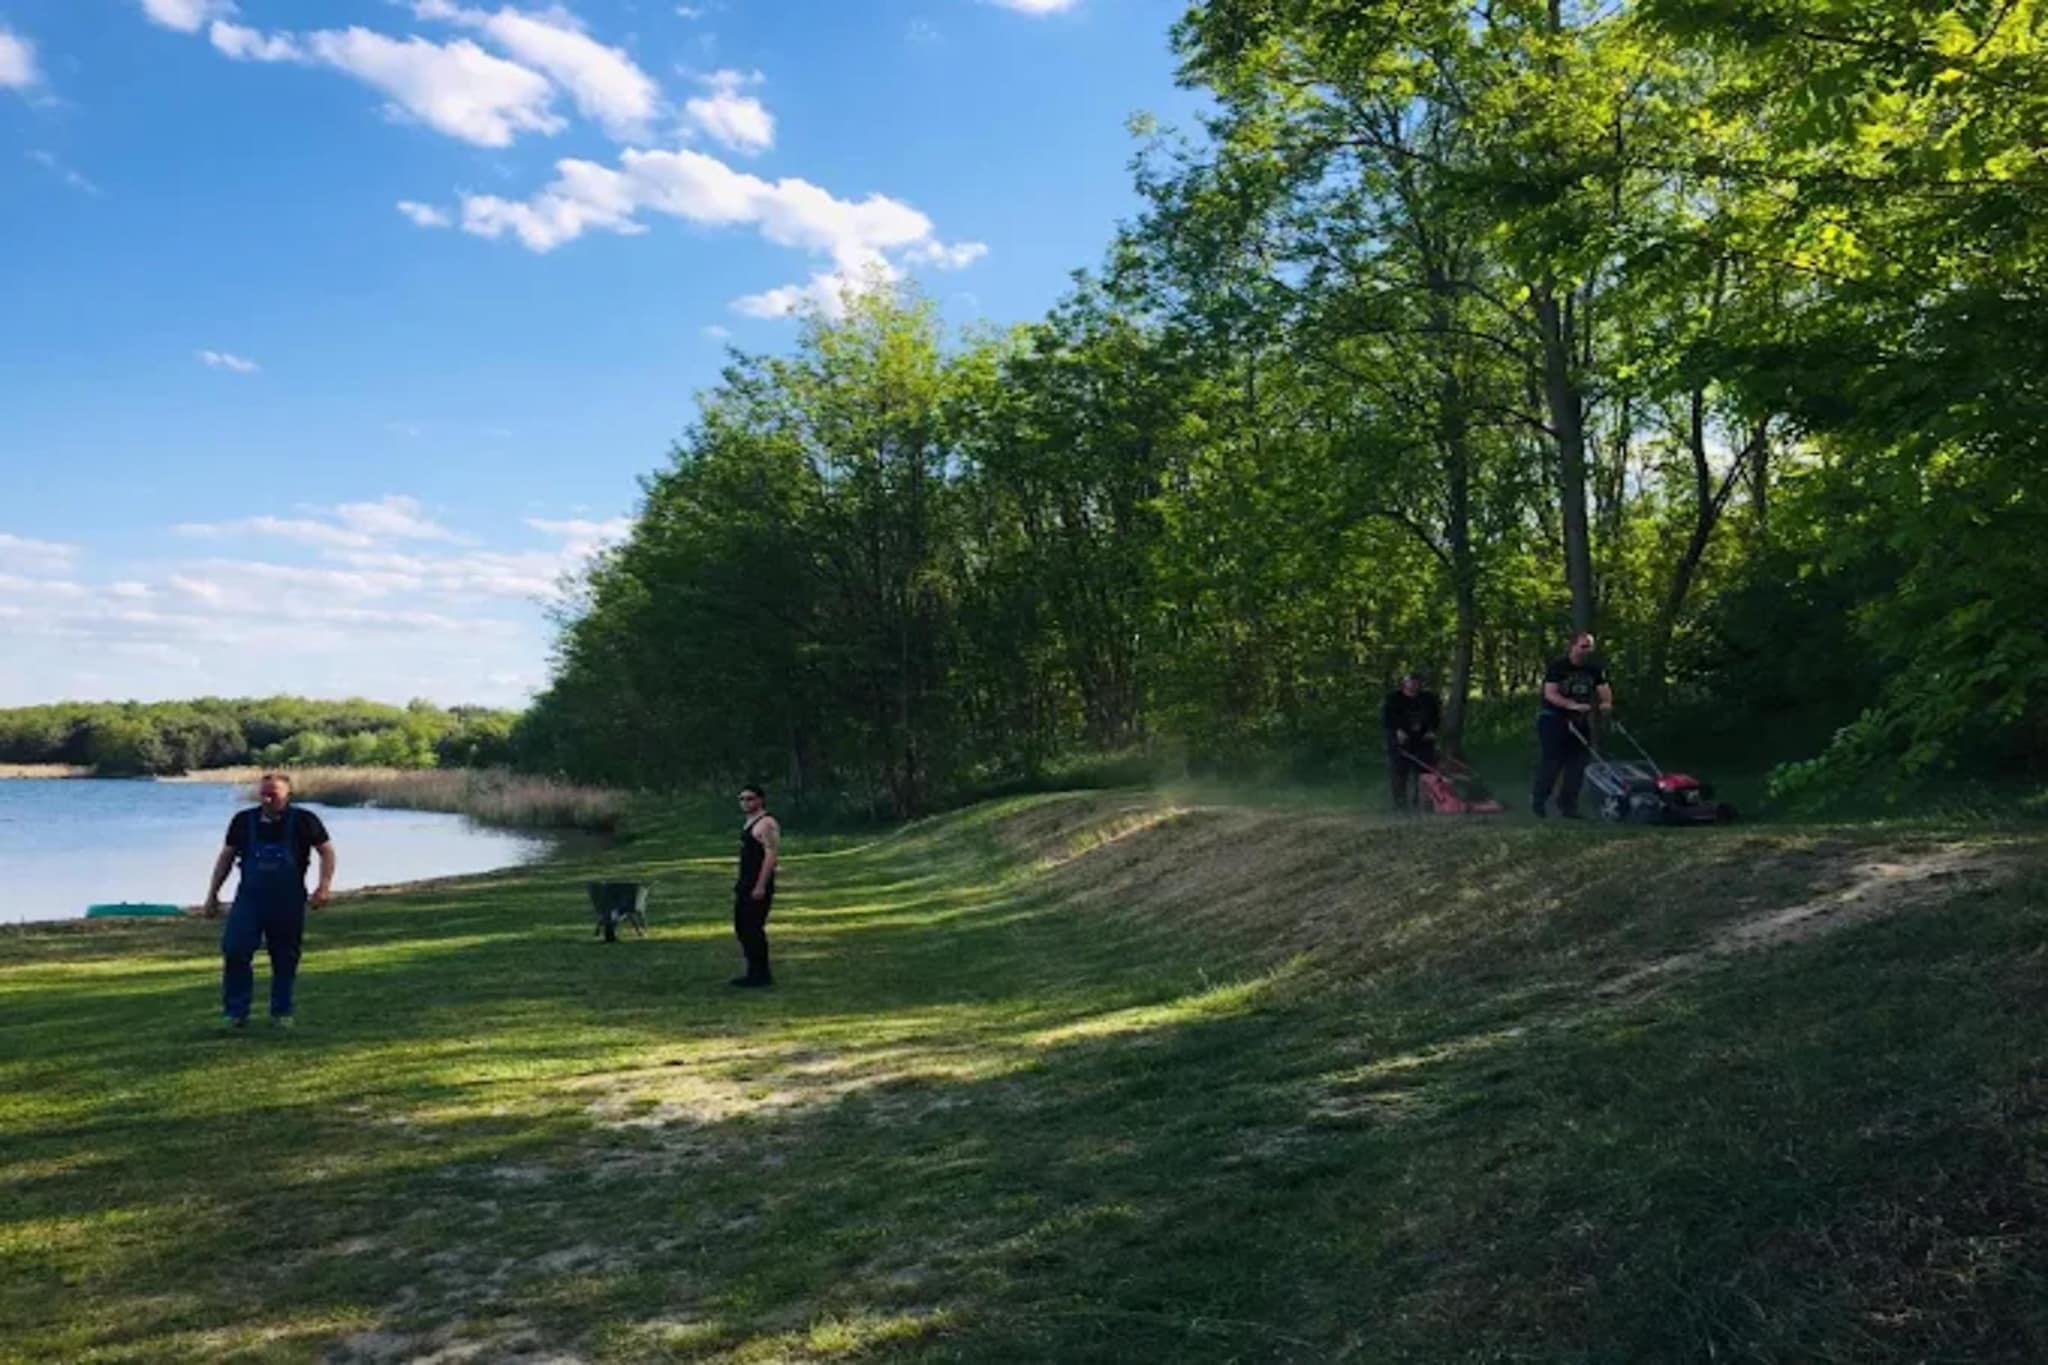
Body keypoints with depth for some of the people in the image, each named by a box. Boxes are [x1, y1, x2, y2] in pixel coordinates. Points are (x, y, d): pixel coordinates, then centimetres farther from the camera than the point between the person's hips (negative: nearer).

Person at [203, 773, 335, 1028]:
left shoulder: (303, 821, -6)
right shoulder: (243, 821, 1)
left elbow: (327, 852, 1)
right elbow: (226, 857, 11)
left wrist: (324, 885, -10)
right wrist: (212, 894, 9)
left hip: (289, 902, -1)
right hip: (249, 898, 1)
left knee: (285, 959, 6)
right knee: (235, 951, -11)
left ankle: (282, 1012, 21)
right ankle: (236, 1011, 2)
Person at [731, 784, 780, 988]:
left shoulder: (766, 824, -14)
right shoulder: (749, 823, 18)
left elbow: (772, 855, -22)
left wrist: (760, 886, -25)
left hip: (758, 887, -11)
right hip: (745, 885, 11)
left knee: (754, 929, -9)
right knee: (742, 928, 14)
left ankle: (761, 975, -2)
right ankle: (755, 972, 21)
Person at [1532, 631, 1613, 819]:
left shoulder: (1595, 668, 5)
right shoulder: (1557, 666, -11)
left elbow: (1604, 689, -2)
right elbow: (1550, 694, -19)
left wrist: (1606, 703, -25)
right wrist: (1573, 705, -32)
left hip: (1580, 720, 5)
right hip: (1554, 718, -5)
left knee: (1577, 763, 2)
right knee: (1552, 761, -9)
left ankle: (1567, 805, 10)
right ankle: (1538, 801, 4)